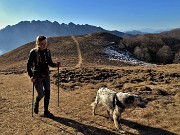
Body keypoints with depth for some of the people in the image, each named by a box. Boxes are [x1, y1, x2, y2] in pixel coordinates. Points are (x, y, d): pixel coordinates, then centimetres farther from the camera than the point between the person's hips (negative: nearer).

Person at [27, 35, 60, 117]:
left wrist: (56, 65, -9)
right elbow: (29, 65, -8)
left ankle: (46, 111, 17)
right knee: (41, 94, -8)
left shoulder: (47, 51, 1)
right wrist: (31, 76, -18)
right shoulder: (33, 52, -12)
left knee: (47, 93, 3)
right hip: (37, 76, -4)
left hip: (46, 75, 4)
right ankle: (36, 104, 28)